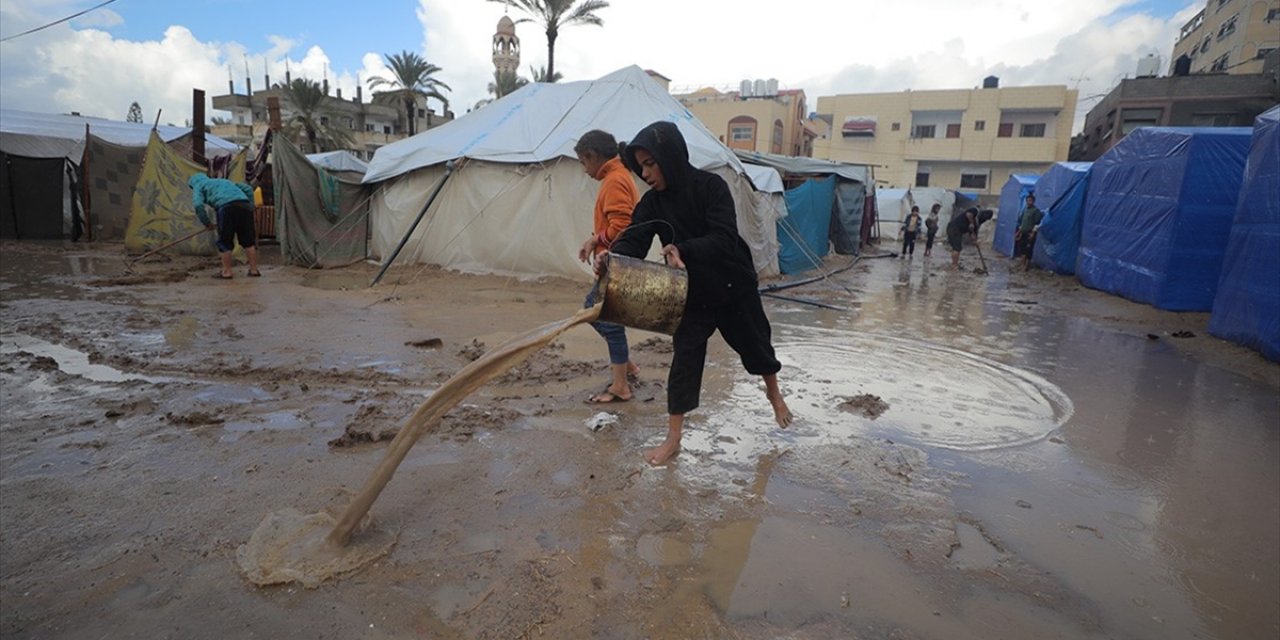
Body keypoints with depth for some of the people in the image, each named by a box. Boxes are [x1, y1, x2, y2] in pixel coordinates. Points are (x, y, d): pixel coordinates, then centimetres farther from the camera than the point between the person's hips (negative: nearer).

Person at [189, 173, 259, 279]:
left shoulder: (199, 186, 21)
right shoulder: (224, 181, 38)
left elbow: (198, 205, 2)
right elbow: (248, 188, 27)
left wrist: (206, 223, 11)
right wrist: (251, 206, 25)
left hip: (227, 207, -5)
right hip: (244, 204, 5)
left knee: (224, 242, 6)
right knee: (248, 240, 10)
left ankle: (226, 272, 8)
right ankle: (254, 270, 11)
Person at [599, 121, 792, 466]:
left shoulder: (711, 186, -20)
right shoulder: (652, 201, -8)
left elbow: (725, 239, -29)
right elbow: (633, 241, -18)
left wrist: (683, 250, -44)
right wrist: (611, 257, -41)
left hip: (734, 288, -2)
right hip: (692, 294, 2)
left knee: (755, 345, 17)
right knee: (684, 359, -2)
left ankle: (774, 394, 48)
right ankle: (673, 439, 8)